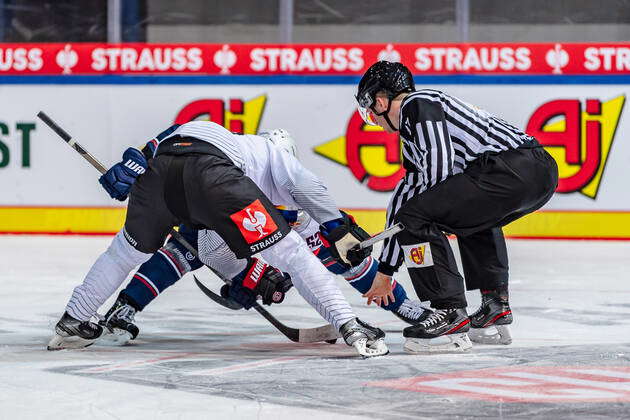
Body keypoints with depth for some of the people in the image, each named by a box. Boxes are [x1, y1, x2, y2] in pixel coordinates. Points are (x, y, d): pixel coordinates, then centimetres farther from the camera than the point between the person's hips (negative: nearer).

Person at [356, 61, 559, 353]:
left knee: (415, 217, -8)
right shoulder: (413, 137, 31)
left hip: (512, 168, -10)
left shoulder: (418, 104, 2)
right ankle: (496, 307, 30)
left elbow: (439, 165, -12)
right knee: (473, 216, 39)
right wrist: (385, 269, 40)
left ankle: (451, 314, -10)